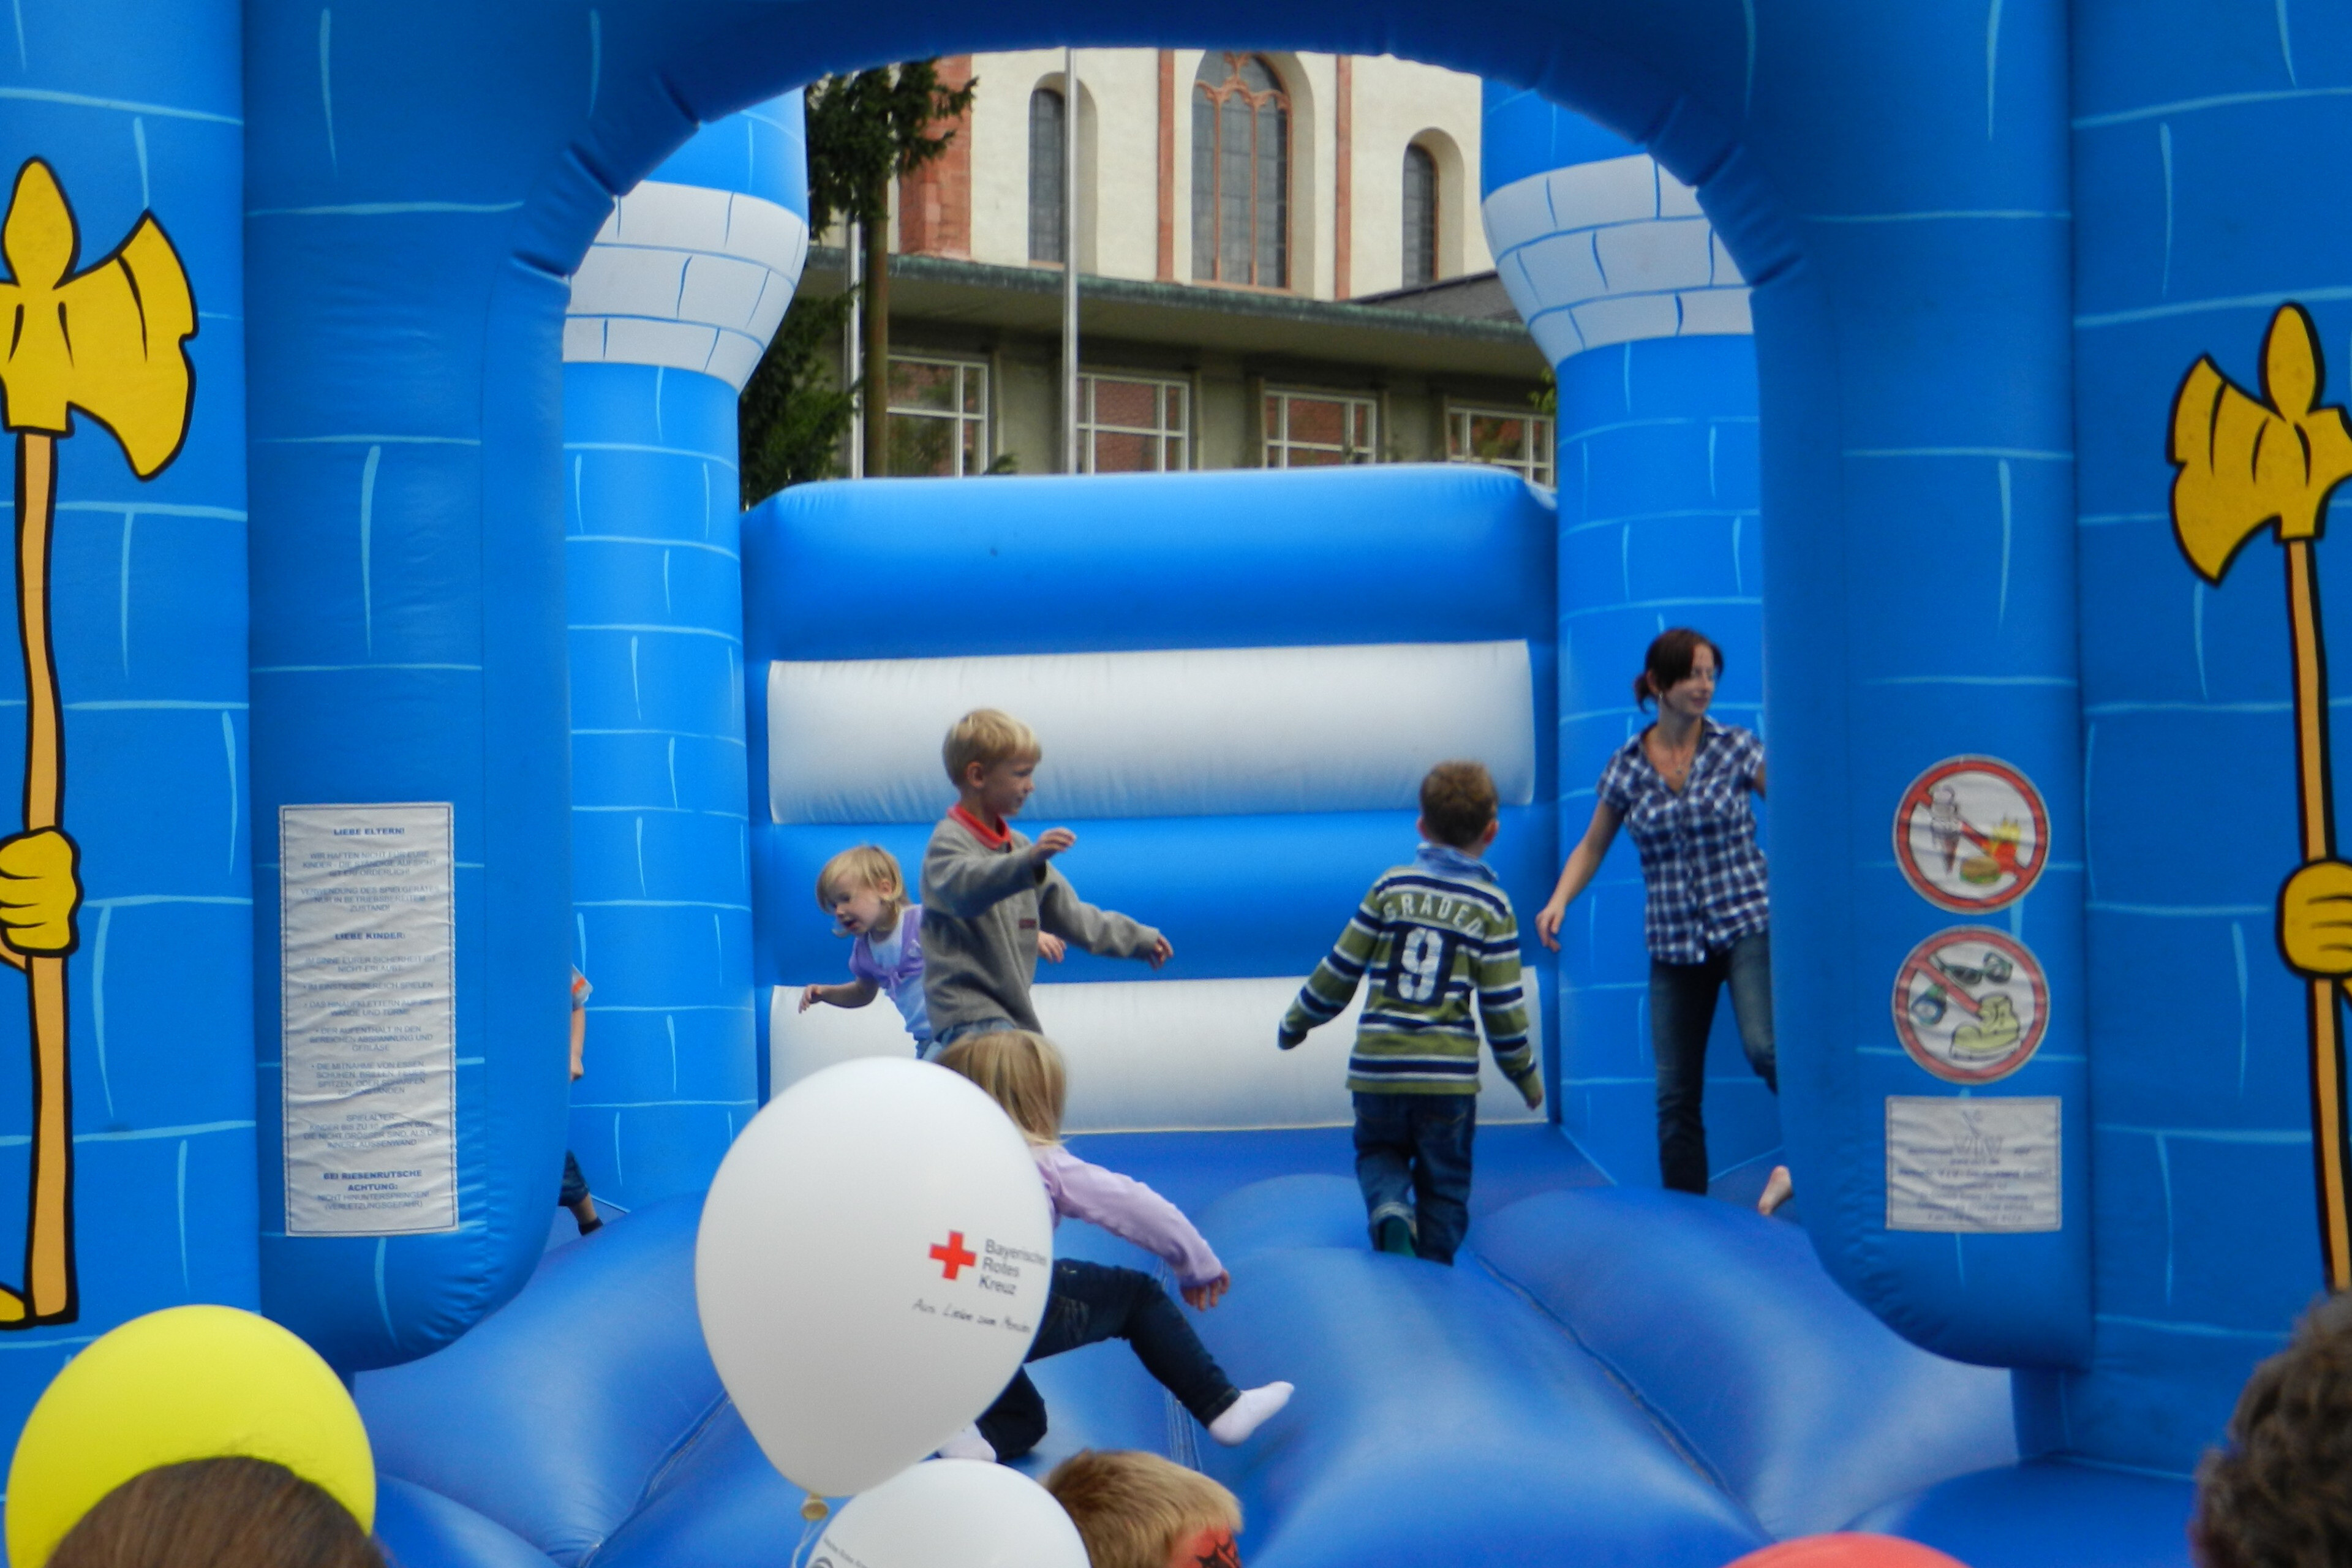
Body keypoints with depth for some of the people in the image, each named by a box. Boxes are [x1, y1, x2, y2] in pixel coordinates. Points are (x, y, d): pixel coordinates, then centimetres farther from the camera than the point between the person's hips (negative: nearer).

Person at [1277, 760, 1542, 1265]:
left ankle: (1389, 1206, -8)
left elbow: (1339, 970, 5)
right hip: (1449, 1074, -1)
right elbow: (1502, 1004, -1)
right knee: (1443, 1185, 13)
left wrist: (1295, 1023, 21)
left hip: (1377, 1067, 1)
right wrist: (1525, 1075, 13)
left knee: (1378, 1152, 22)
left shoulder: (1392, 887, 3)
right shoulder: (1492, 907, -1)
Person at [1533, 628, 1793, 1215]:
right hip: (1674, 942, 3)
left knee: (1764, 1047, -26)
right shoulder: (1627, 766, 3)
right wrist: (1560, 900, -3)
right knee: (1675, 1094, 3)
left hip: (1747, 924, -2)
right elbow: (1592, 847, 14)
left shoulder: (1735, 748, -2)